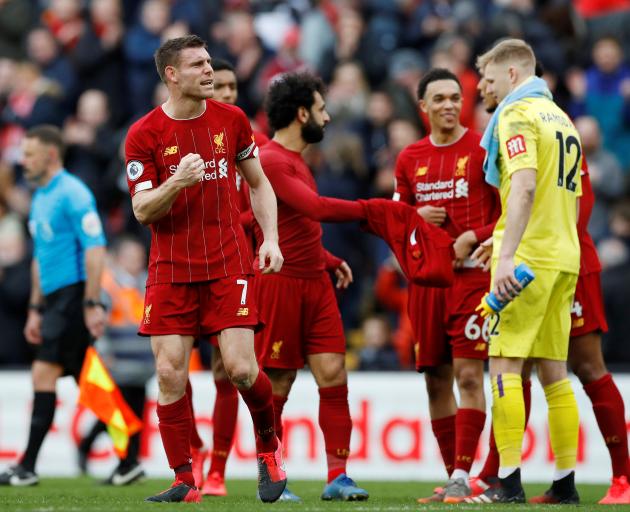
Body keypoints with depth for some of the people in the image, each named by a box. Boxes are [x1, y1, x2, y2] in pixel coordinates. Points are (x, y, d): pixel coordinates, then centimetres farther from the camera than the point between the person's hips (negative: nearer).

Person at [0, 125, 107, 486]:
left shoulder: (72, 194, -11)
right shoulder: (40, 199, 18)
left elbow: (95, 249, -18)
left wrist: (92, 304, -23)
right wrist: (36, 309, 23)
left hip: (74, 295, -9)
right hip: (56, 299, 9)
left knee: (44, 374, -13)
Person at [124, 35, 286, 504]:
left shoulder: (231, 120, 4)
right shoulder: (144, 135, -4)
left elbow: (258, 183, 16)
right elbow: (142, 210, -6)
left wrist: (271, 238, 4)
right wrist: (177, 182, -24)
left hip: (228, 265, 0)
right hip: (171, 269, 0)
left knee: (241, 368, -10)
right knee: (170, 373, -5)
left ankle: (269, 445, 18)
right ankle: (184, 483, 6)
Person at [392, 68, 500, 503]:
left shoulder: (482, 149, -2)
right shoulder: (409, 159, 12)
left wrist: (473, 238, -15)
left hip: (472, 274, -5)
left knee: (469, 376, -12)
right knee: (437, 381, 5)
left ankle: (462, 476, -12)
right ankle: (453, 478, 12)